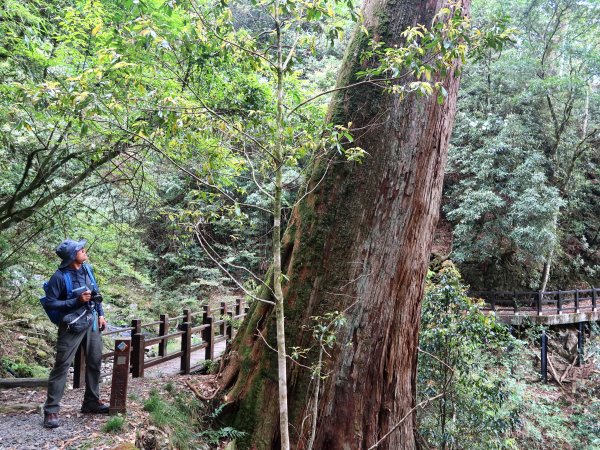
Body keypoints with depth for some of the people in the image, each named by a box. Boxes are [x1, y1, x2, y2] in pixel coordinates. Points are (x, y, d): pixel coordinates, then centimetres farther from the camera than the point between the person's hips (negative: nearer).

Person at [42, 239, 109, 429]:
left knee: (95, 362, 12)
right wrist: (77, 301, -25)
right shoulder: (60, 276, -18)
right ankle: (51, 410, 5)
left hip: (91, 322, 7)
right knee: (61, 366, -3)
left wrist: (101, 314, 9)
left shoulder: (87, 269, 1)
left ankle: (91, 402, 25)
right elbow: (50, 302, -18)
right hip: (71, 326, -7)